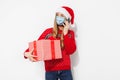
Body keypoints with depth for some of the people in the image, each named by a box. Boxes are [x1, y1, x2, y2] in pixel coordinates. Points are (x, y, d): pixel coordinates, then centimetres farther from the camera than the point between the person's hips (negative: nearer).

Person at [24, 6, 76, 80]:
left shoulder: (70, 33, 4)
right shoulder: (48, 32, 2)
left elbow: (70, 51, -8)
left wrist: (65, 33, -10)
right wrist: (27, 53, -19)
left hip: (65, 70, 1)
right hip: (50, 70, 0)